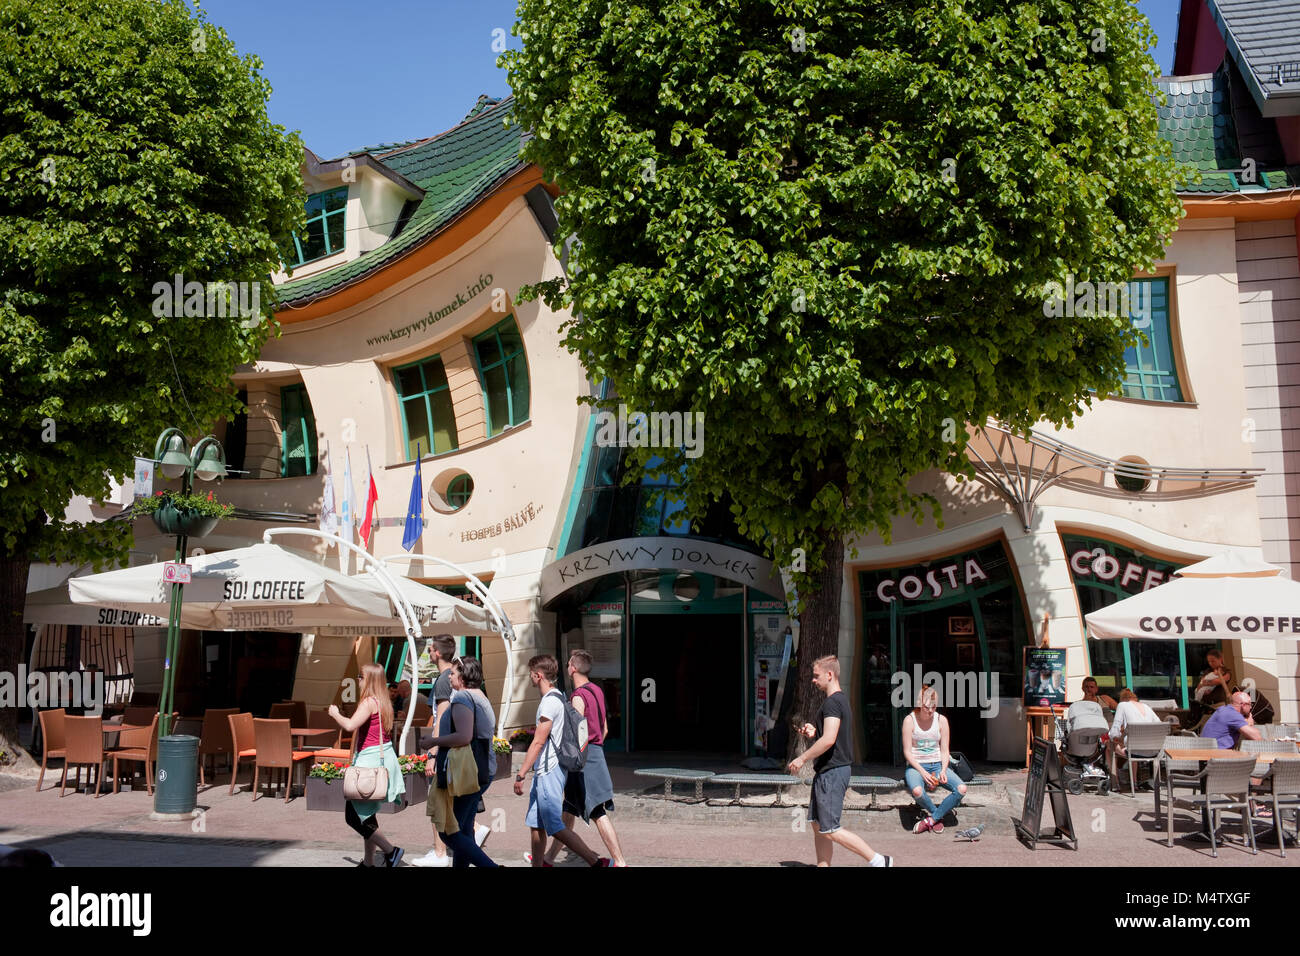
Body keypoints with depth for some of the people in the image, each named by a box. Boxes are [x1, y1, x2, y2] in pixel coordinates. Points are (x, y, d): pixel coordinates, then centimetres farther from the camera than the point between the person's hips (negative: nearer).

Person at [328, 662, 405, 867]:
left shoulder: (369, 702, -17)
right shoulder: (384, 702, 10)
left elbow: (350, 726, -29)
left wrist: (335, 714, -11)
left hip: (370, 760, -10)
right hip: (384, 758, 10)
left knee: (353, 816, -4)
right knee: (366, 814, 18)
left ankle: (390, 850, -3)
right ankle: (368, 862, 24)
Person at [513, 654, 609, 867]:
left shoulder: (549, 702, -17)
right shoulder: (559, 697, 14)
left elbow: (538, 742, -20)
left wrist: (520, 775, -19)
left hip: (549, 771, -10)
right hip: (545, 771, 10)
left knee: (556, 826, -7)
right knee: (536, 825, 12)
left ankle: (596, 862, -7)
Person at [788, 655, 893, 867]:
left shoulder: (832, 702, -17)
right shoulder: (842, 699, 16)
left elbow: (829, 740, -26)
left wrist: (803, 758, -17)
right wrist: (813, 733, 13)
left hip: (832, 772, -11)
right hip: (829, 771, 11)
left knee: (829, 830, -7)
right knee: (817, 825, 12)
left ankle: (878, 860, -3)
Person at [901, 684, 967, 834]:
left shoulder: (941, 720, 2)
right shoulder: (910, 720, -6)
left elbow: (944, 750, 4)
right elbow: (907, 752, -8)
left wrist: (943, 770, -14)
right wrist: (922, 772, -20)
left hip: (937, 764, 3)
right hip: (916, 765, -3)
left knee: (961, 789, -23)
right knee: (917, 791, -37)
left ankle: (930, 819, -10)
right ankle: (937, 816, -5)